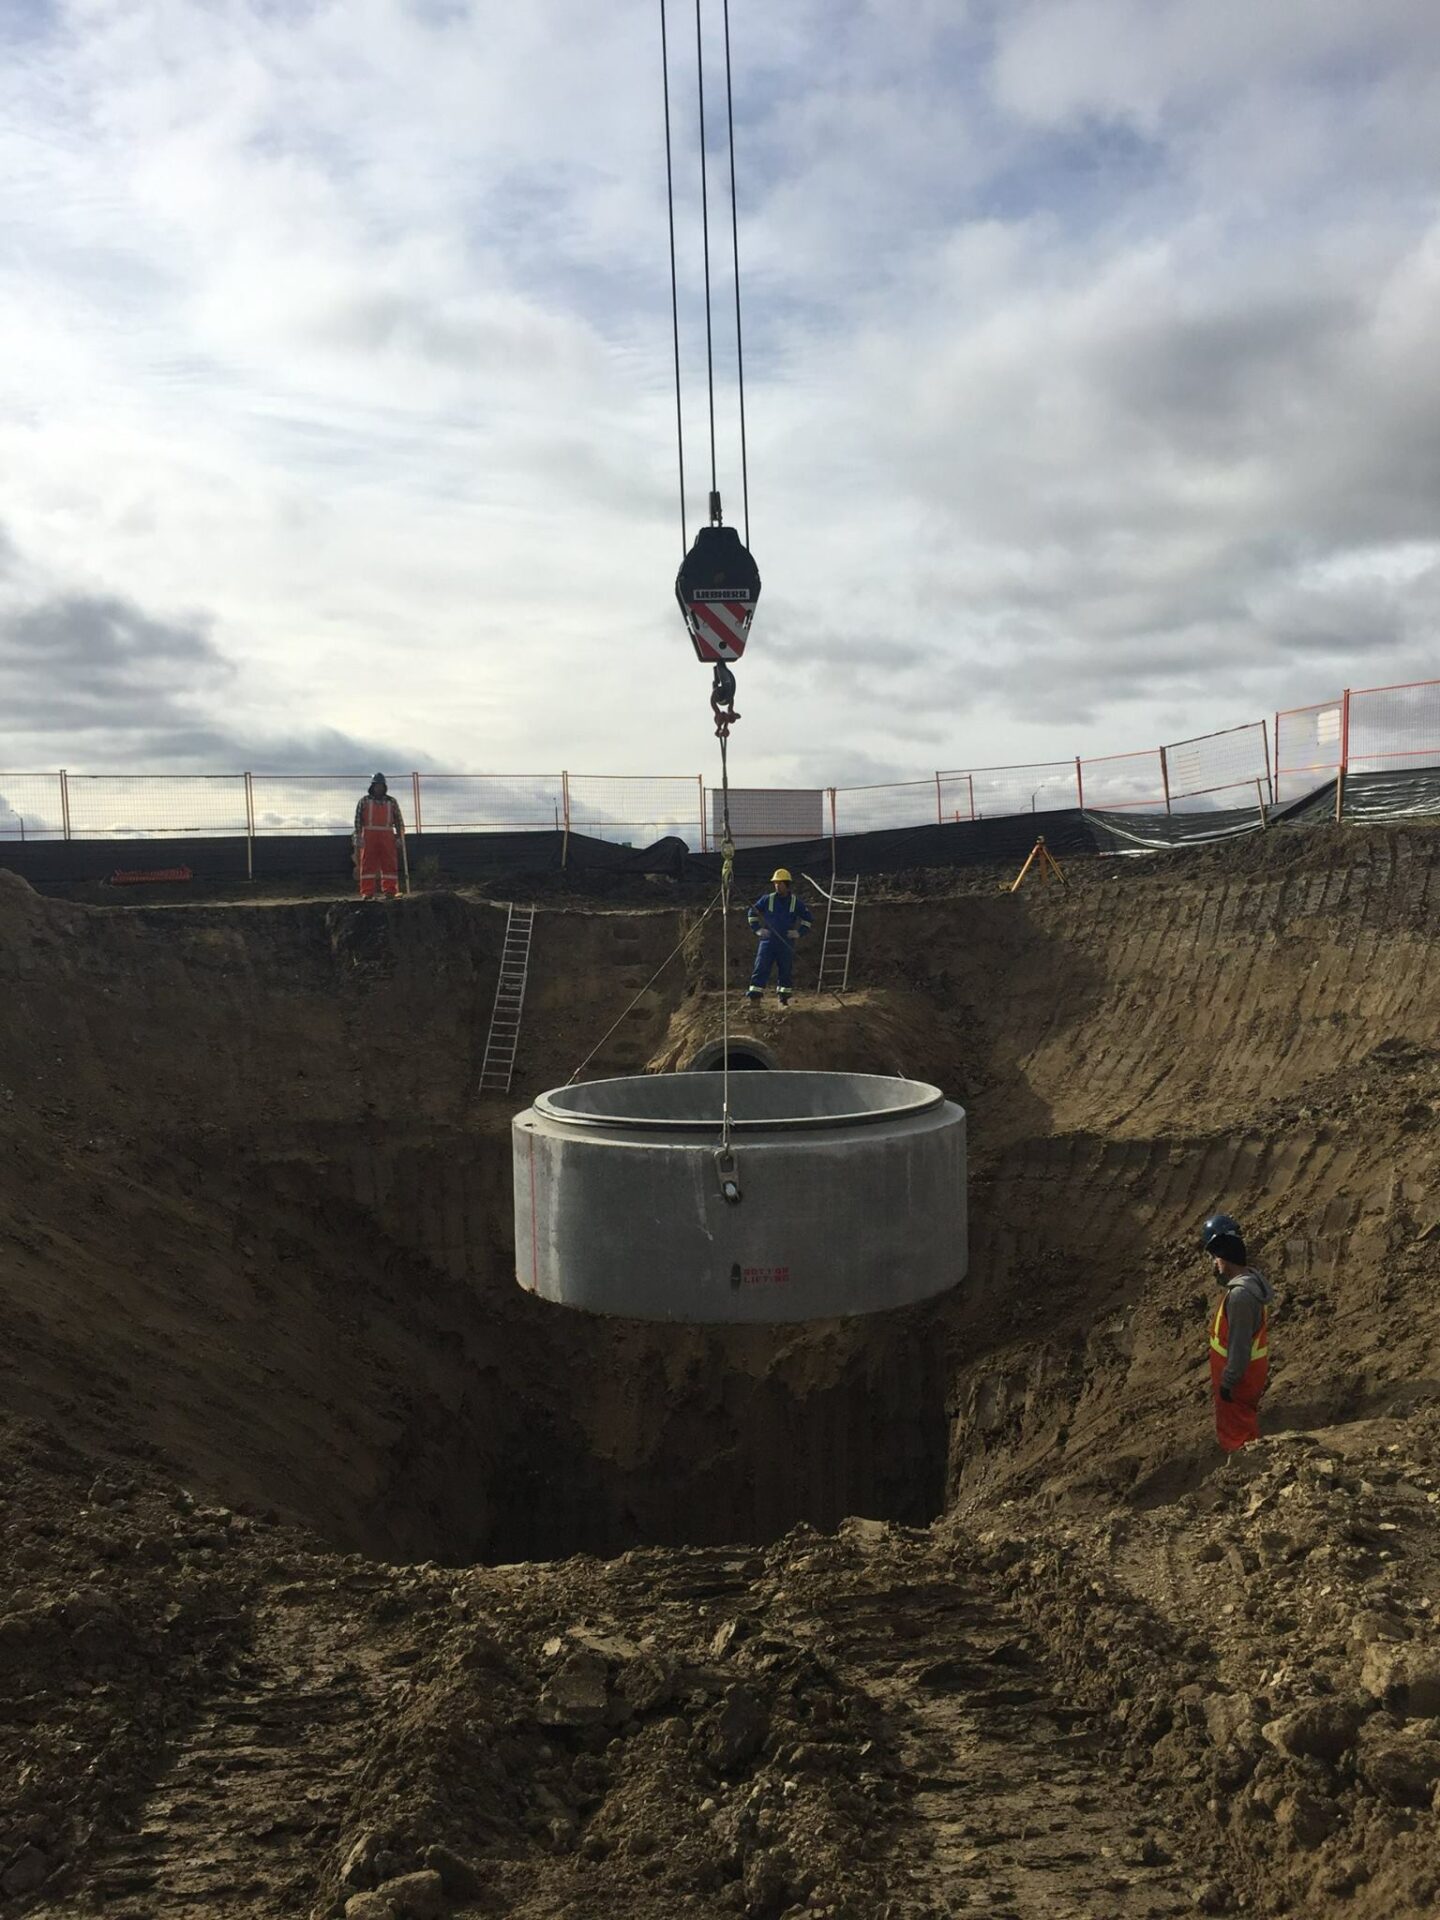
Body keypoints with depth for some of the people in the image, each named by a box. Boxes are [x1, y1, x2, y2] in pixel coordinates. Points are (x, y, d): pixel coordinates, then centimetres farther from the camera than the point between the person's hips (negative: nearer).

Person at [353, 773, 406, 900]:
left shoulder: (392, 802, 13)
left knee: (389, 864, -1)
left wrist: (399, 837, 4)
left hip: (387, 837, 1)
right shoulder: (364, 801, 9)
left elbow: (398, 820, 12)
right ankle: (367, 893, -2)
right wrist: (358, 837, -6)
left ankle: (390, 891, 3)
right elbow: (358, 819, 4)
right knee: (368, 864, -2)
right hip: (369, 836, -1)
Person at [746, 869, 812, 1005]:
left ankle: (784, 998, 17)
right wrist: (757, 929, 3)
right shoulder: (767, 899, 1)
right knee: (761, 969, -8)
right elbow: (753, 912, 12)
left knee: (786, 971, 6)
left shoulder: (795, 901, 2)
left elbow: (807, 917, 12)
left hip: (786, 943, 1)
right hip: (768, 941, -1)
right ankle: (753, 996, -10)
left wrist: (800, 932, 1)